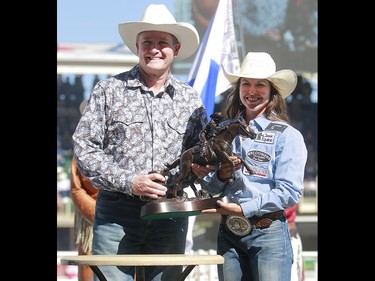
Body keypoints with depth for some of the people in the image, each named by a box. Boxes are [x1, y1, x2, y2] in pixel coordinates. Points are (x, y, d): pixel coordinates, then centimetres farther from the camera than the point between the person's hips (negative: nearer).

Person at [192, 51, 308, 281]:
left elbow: (290, 192, -11)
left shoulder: (287, 135, -2)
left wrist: (243, 208, -16)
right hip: (228, 234, 4)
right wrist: (220, 176, -10)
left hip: (269, 233, -4)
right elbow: (210, 187, 12)